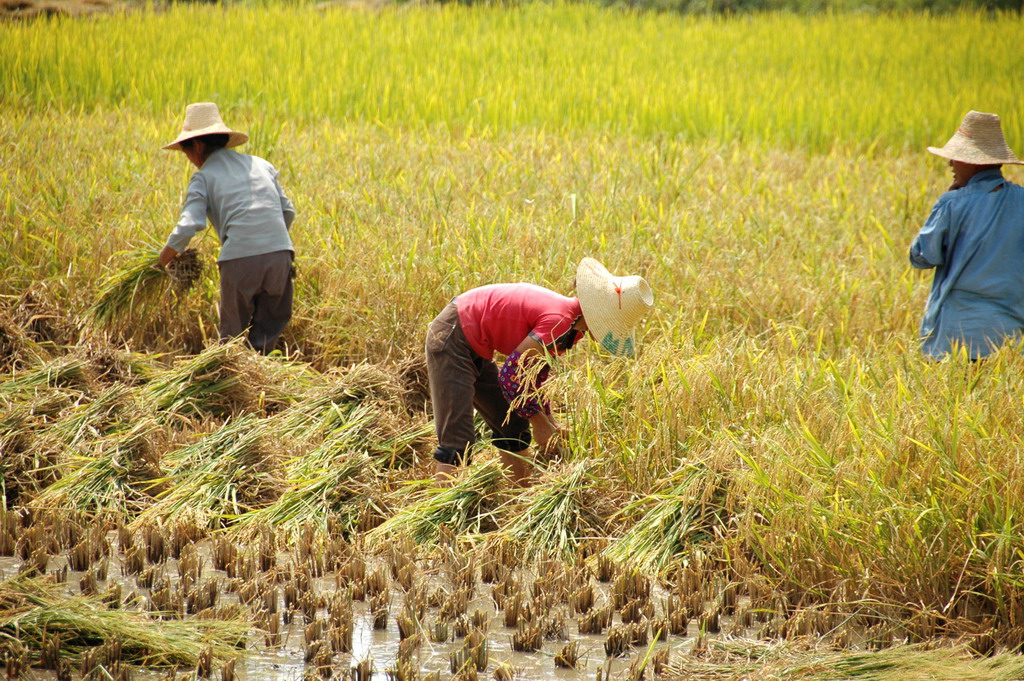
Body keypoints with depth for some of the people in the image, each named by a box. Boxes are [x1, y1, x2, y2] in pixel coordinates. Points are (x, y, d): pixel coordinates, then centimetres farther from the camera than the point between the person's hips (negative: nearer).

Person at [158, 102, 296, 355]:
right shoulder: (260, 164, 20)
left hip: (240, 258, -4)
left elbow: (189, 225, -7)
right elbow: (288, 211, 18)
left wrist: (166, 255, 8)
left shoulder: (204, 176, 6)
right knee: (267, 335, 15)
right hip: (279, 253, 4)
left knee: (233, 334, 11)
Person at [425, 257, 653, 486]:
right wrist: (539, 421, -14)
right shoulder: (560, 321, -27)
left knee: (513, 429, 15)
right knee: (457, 443, -17)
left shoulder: (574, 328, 3)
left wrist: (548, 419, 5)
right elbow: (510, 375, -26)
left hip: (476, 352, 10)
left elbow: (536, 371, 15)